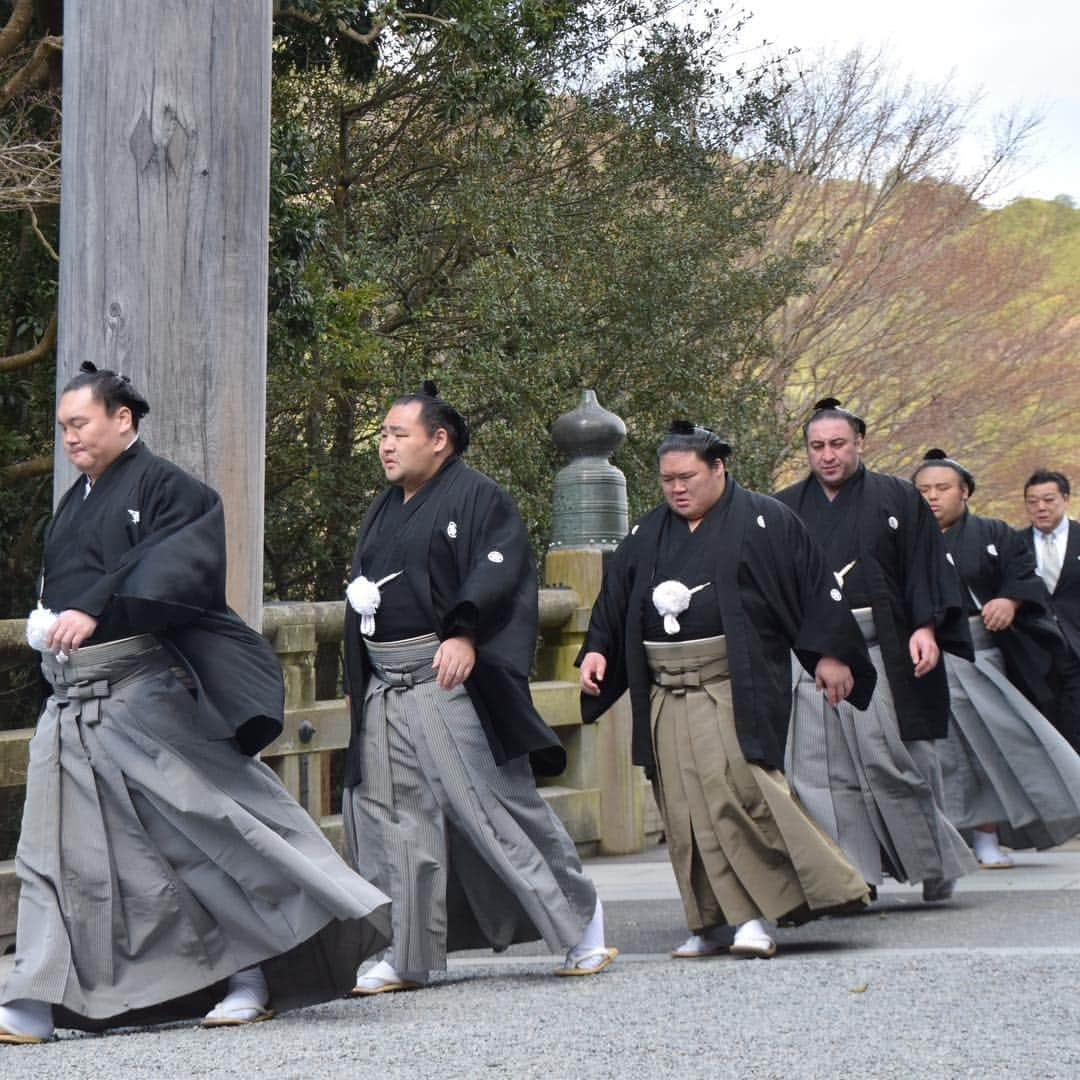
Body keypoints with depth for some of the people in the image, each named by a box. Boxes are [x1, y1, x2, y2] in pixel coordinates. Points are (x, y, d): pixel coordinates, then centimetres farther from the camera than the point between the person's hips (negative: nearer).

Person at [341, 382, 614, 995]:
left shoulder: (478, 499, -4)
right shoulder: (383, 511, 21)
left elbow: (498, 576, -17)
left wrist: (465, 633, -32)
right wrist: (355, 681, 21)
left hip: (449, 682, -8)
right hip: (384, 690, 8)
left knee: (496, 805, -6)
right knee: (391, 818, 3)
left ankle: (579, 916, 8)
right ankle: (409, 956, 8)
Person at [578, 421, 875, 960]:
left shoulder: (764, 521, -1)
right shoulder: (648, 534, 15)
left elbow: (813, 587, -2)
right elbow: (613, 598, 19)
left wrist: (830, 654, -7)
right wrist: (596, 650, 5)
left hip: (736, 688, -6)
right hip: (667, 697, 6)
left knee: (733, 785, -21)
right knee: (685, 809, 1)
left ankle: (756, 912, -12)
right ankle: (715, 922, 6)